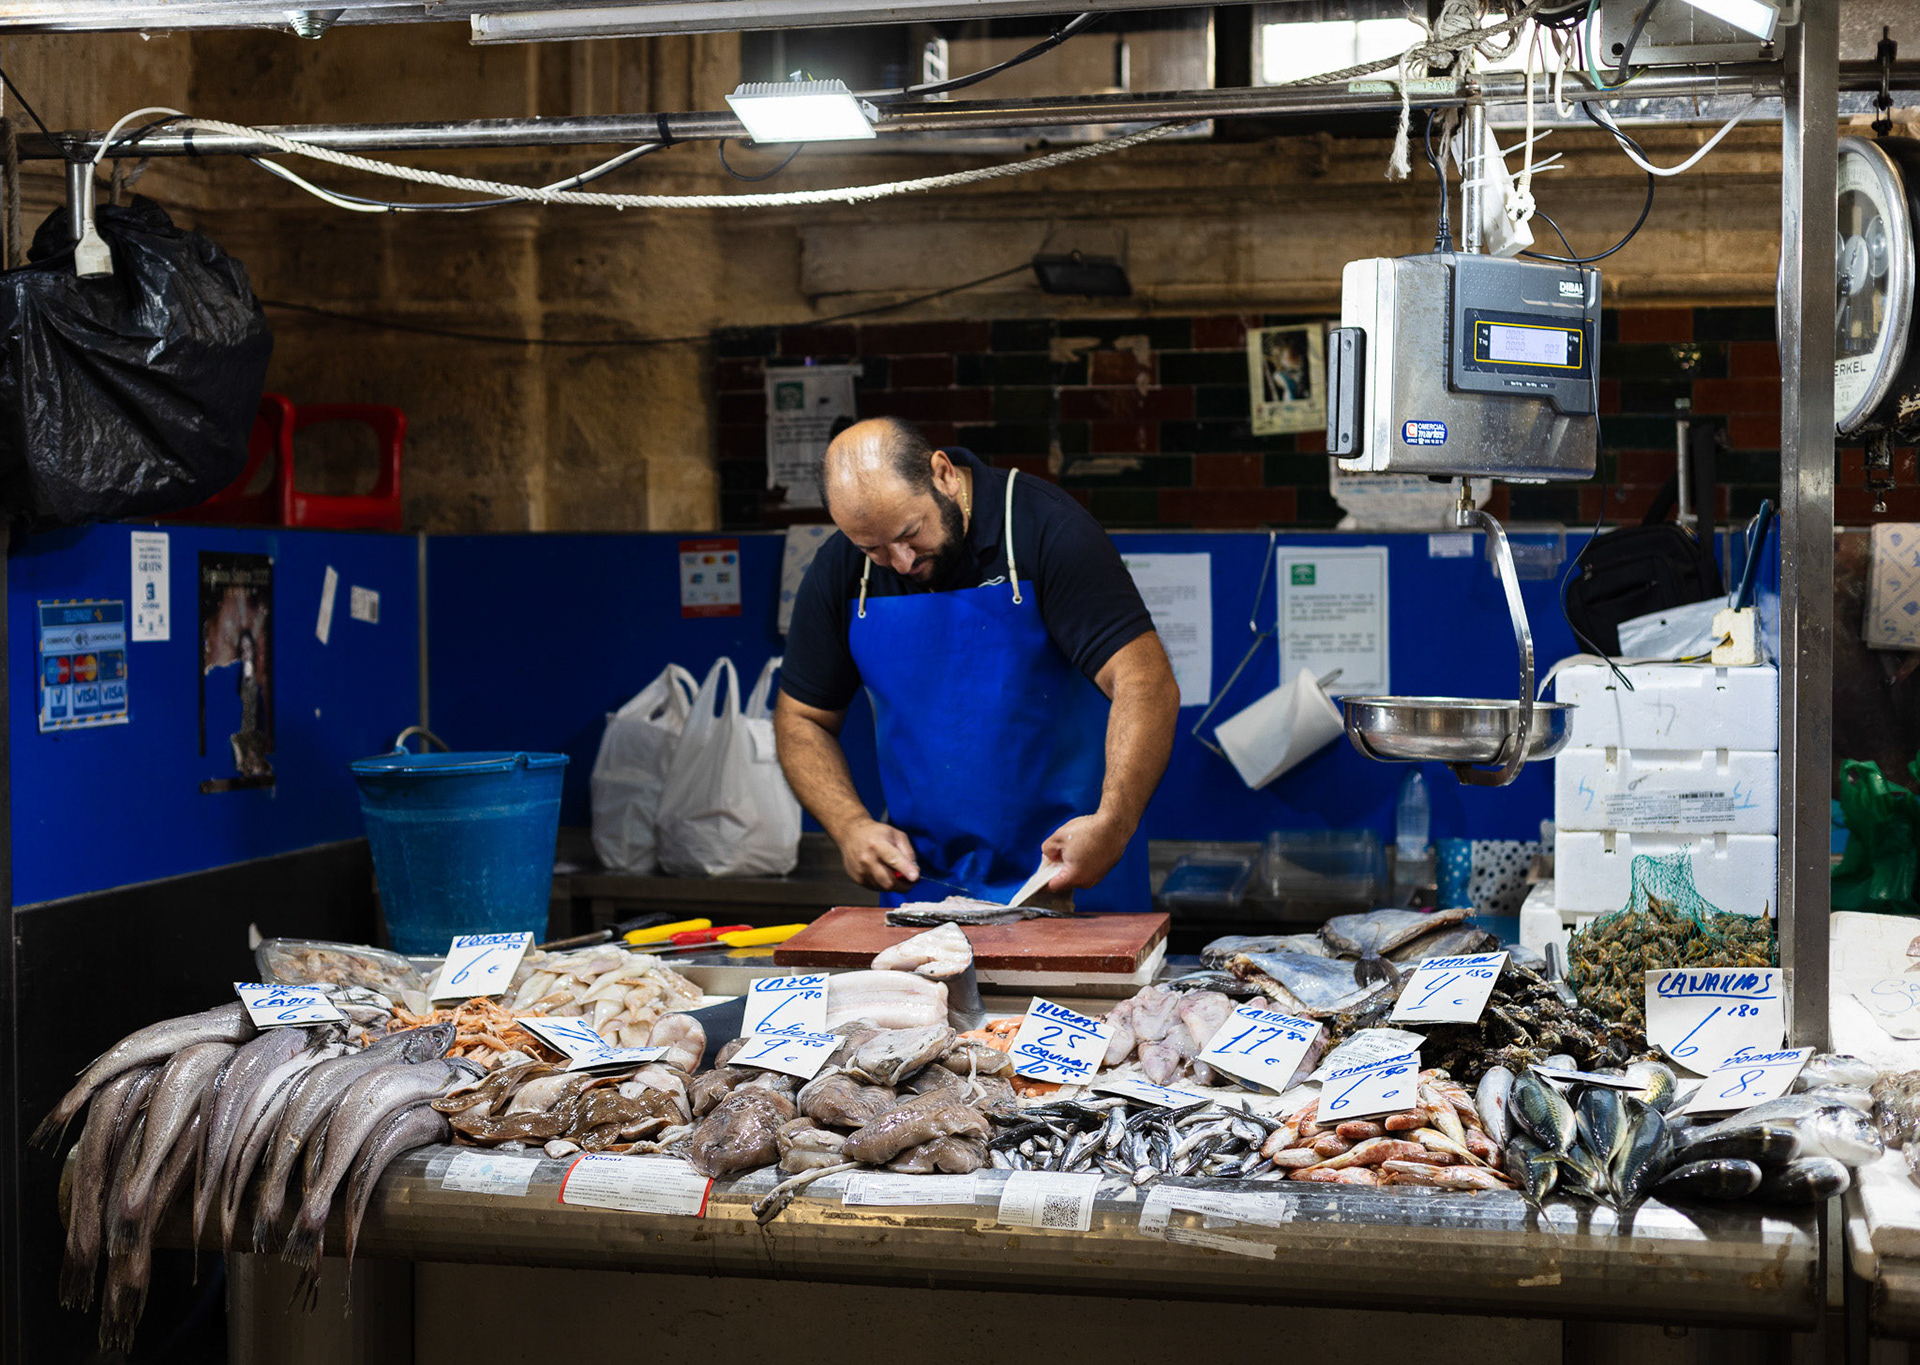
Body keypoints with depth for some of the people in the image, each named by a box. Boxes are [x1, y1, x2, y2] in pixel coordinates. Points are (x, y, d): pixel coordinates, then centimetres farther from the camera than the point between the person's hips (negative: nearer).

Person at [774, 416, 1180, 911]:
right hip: (921, 885, 1)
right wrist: (851, 825, -9)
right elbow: (801, 721, 9)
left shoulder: (1046, 529, -14)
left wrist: (1112, 825, -35)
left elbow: (1146, 685, -20)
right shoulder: (839, 571, -1)